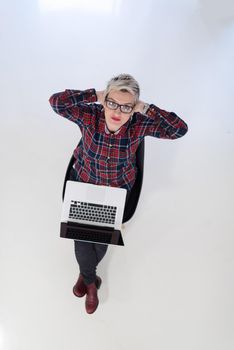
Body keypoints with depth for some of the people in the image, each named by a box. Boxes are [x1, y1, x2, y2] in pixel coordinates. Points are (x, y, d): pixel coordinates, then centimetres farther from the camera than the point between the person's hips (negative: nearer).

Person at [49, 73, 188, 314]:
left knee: (101, 237, -1)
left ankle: (85, 274, 38)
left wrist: (147, 109, -29)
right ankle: (90, 281, 31)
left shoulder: (139, 124, -22)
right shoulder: (90, 115, -22)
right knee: (82, 235, -4)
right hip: (84, 183, 1)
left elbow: (180, 129, -26)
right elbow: (56, 101, -32)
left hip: (118, 188, 0)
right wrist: (94, 95, -30)